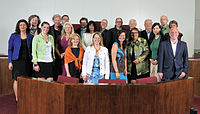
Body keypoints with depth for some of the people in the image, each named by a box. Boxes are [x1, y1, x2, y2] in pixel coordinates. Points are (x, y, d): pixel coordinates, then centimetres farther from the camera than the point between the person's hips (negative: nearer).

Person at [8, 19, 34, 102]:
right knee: (17, 80, -2)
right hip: (17, 61, -2)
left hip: (27, 61, 2)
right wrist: (10, 62, -5)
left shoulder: (30, 36, 7)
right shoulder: (14, 36, 2)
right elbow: (10, 49, 2)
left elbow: (32, 49, 11)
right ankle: (17, 98, 9)